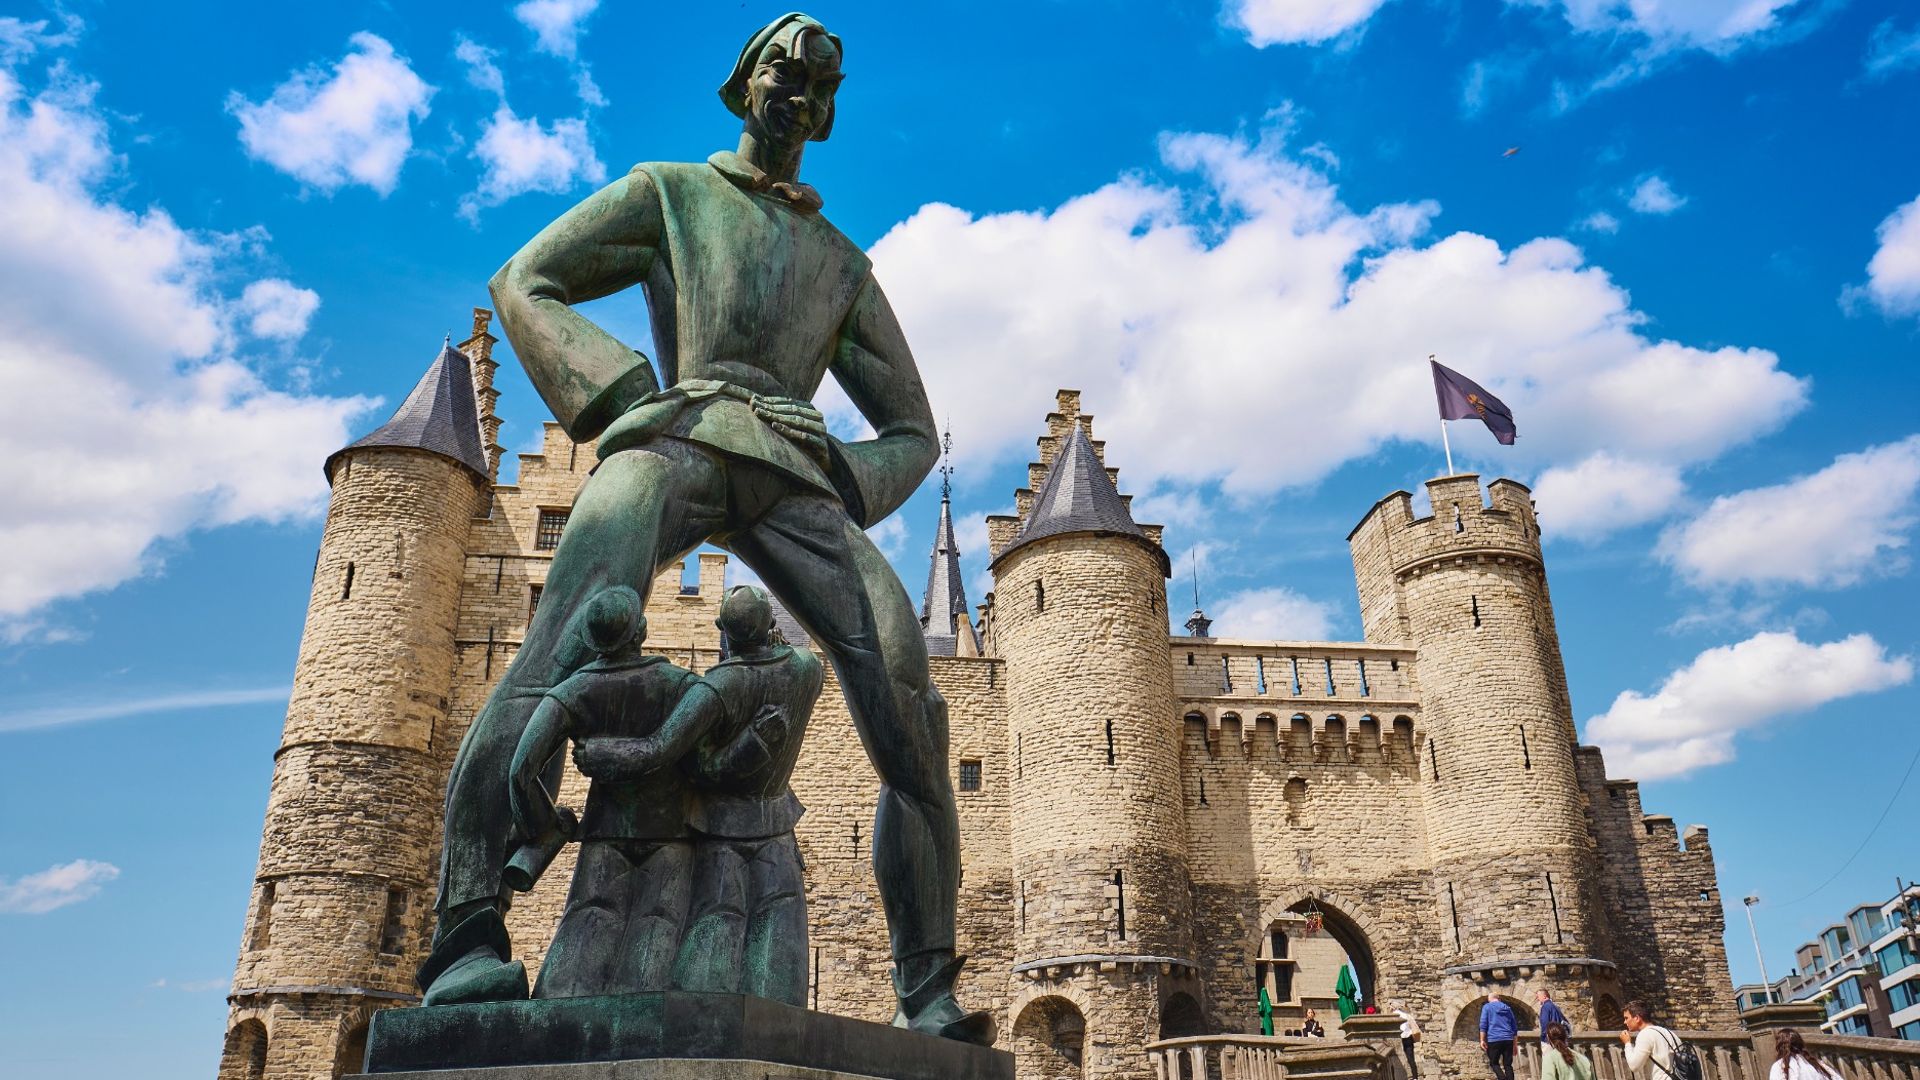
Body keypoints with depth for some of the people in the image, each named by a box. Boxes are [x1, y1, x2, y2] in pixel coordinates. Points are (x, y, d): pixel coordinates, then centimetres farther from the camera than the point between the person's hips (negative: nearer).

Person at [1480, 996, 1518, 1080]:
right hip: (1508, 1040, 3)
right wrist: (1515, 1045, 20)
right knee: (1508, 1065, 8)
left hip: (1494, 1039, -3)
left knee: (1494, 1063, 8)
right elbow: (1514, 1027, 17)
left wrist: (1482, 1040, -6)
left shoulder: (1487, 1007, 6)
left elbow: (1483, 1024, -5)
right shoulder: (1508, 1008, 17)